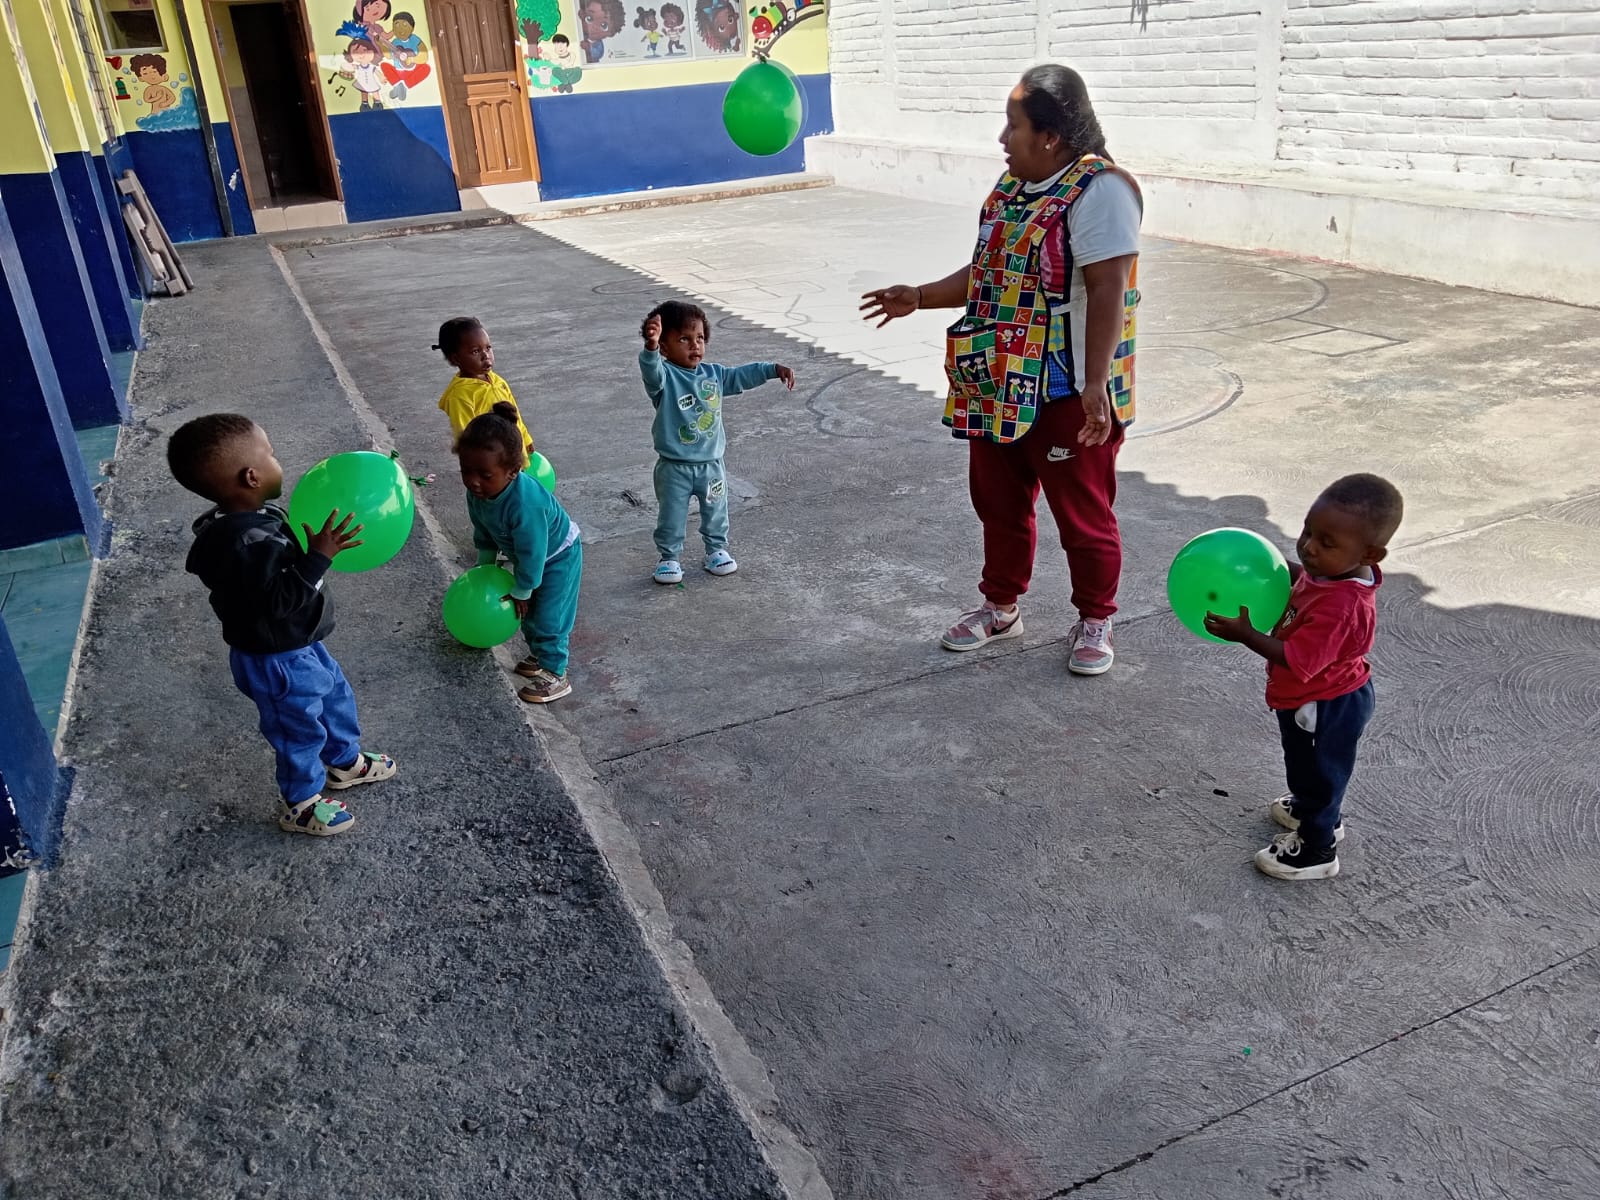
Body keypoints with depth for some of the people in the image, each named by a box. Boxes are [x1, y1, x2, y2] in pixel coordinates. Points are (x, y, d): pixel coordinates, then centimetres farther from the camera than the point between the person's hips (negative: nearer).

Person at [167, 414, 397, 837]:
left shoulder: (252, 517, -5)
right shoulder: (245, 544, -36)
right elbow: (280, 601, -35)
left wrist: (316, 543, -1)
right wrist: (319, 556, -36)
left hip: (299, 642, 9)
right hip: (277, 660, -9)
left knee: (336, 698, 28)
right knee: (301, 730, 12)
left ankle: (345, 761, 52)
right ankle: (301, 805, 35)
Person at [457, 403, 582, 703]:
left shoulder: (525, 503, -45)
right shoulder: (477, 492, -20)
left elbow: (531, 554, -32)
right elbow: (483, 532, 2)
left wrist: (521, 592, -19)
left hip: (559, 556, -8)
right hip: (528, 554, 8)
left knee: (547, 617, -4)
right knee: (529, 614, 19)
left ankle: (555, 676, 10)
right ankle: (540, 656, 39)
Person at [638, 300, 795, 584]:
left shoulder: (713, 374, 1)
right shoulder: (665, 376, -17)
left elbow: (743, 375, 9)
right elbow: (651, 372, -38)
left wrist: (775, 369, 0)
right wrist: (651, 347, -59)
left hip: (711, 463, 5)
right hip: (674, 467, -5)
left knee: (716, 512, 20)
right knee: (671, 517, 9)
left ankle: (716, 549, 40)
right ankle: (669, 557, 26)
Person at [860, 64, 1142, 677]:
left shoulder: (1099, 189, -16)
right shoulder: (1012, 185, 11)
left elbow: (1108, 291, -22)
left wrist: (1096, 385, -28)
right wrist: (918, 298, 16)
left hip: (1068, 395, -8)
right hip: (999, 388, 9)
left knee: (1083, 513, 6)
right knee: (998, 502, 19)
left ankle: (1095, 620, 25)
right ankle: (1000, 604, 37)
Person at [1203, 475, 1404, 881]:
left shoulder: (1341, 607, -41)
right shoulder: (1332, 571, -13)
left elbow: (1296, 660, -36)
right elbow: (1303, 577, 12)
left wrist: (1244, 634, -34)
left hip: (1323, 708, -9)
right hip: (1328, 699, 9)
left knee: (1317, 771, 14)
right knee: (1311, 766, 32)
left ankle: (1317, 849, 37)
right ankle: (1321, 813, 57)